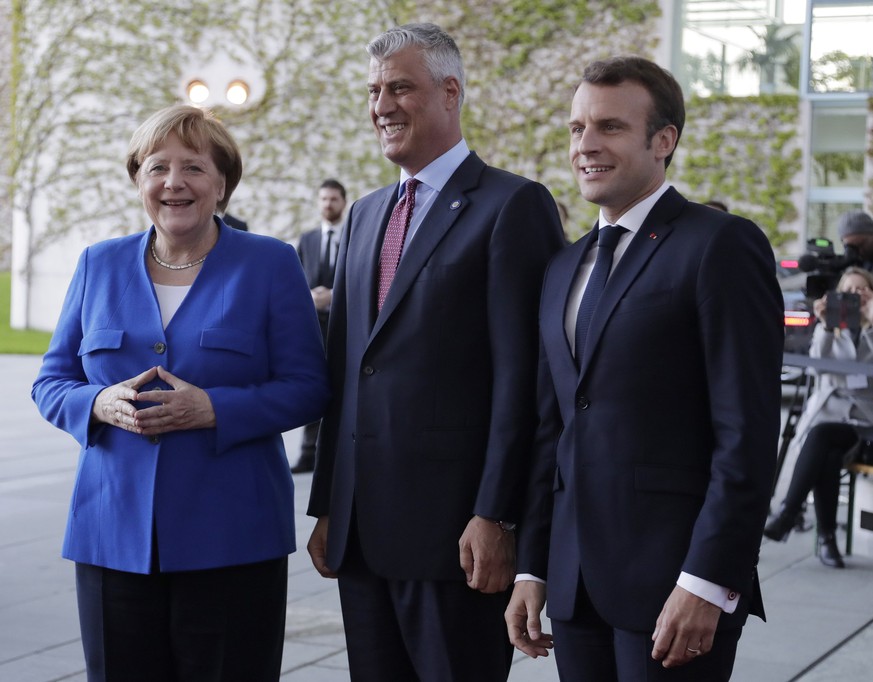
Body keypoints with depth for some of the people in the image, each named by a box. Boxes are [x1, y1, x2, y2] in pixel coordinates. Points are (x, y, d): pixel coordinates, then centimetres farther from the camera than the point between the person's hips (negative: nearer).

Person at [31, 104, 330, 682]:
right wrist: (100, 404, -11)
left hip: (232, 540, -2)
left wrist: (212, 409, -18)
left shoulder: (270, 264, 1)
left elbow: (308, 388, -2)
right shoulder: (99, 265, 10)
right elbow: (52, 381, 12)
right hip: (113, 535, 3)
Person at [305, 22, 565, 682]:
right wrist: (327, 506, 13)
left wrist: (495, 517, -17)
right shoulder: (365, 214, 17)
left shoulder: (513, 205, -6)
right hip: (362, 527, 7)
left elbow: (520, 375, -12)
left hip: (455, 527, -7)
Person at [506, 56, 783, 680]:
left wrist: (707, 582, -17)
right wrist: (532, 568, 13)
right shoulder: (565, 269, 16)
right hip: (576, 584, 6)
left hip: (677, 588, -6)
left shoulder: (721, 245, -7)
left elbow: (748, 432, -13)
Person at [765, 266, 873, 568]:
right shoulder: (828, 328, 15)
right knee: (826, 455, -30)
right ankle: (826, 536, -28)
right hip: (829, 407, 2)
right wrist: (825, 326, -20)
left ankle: (787, 515, -31)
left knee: (821, 436, -31)